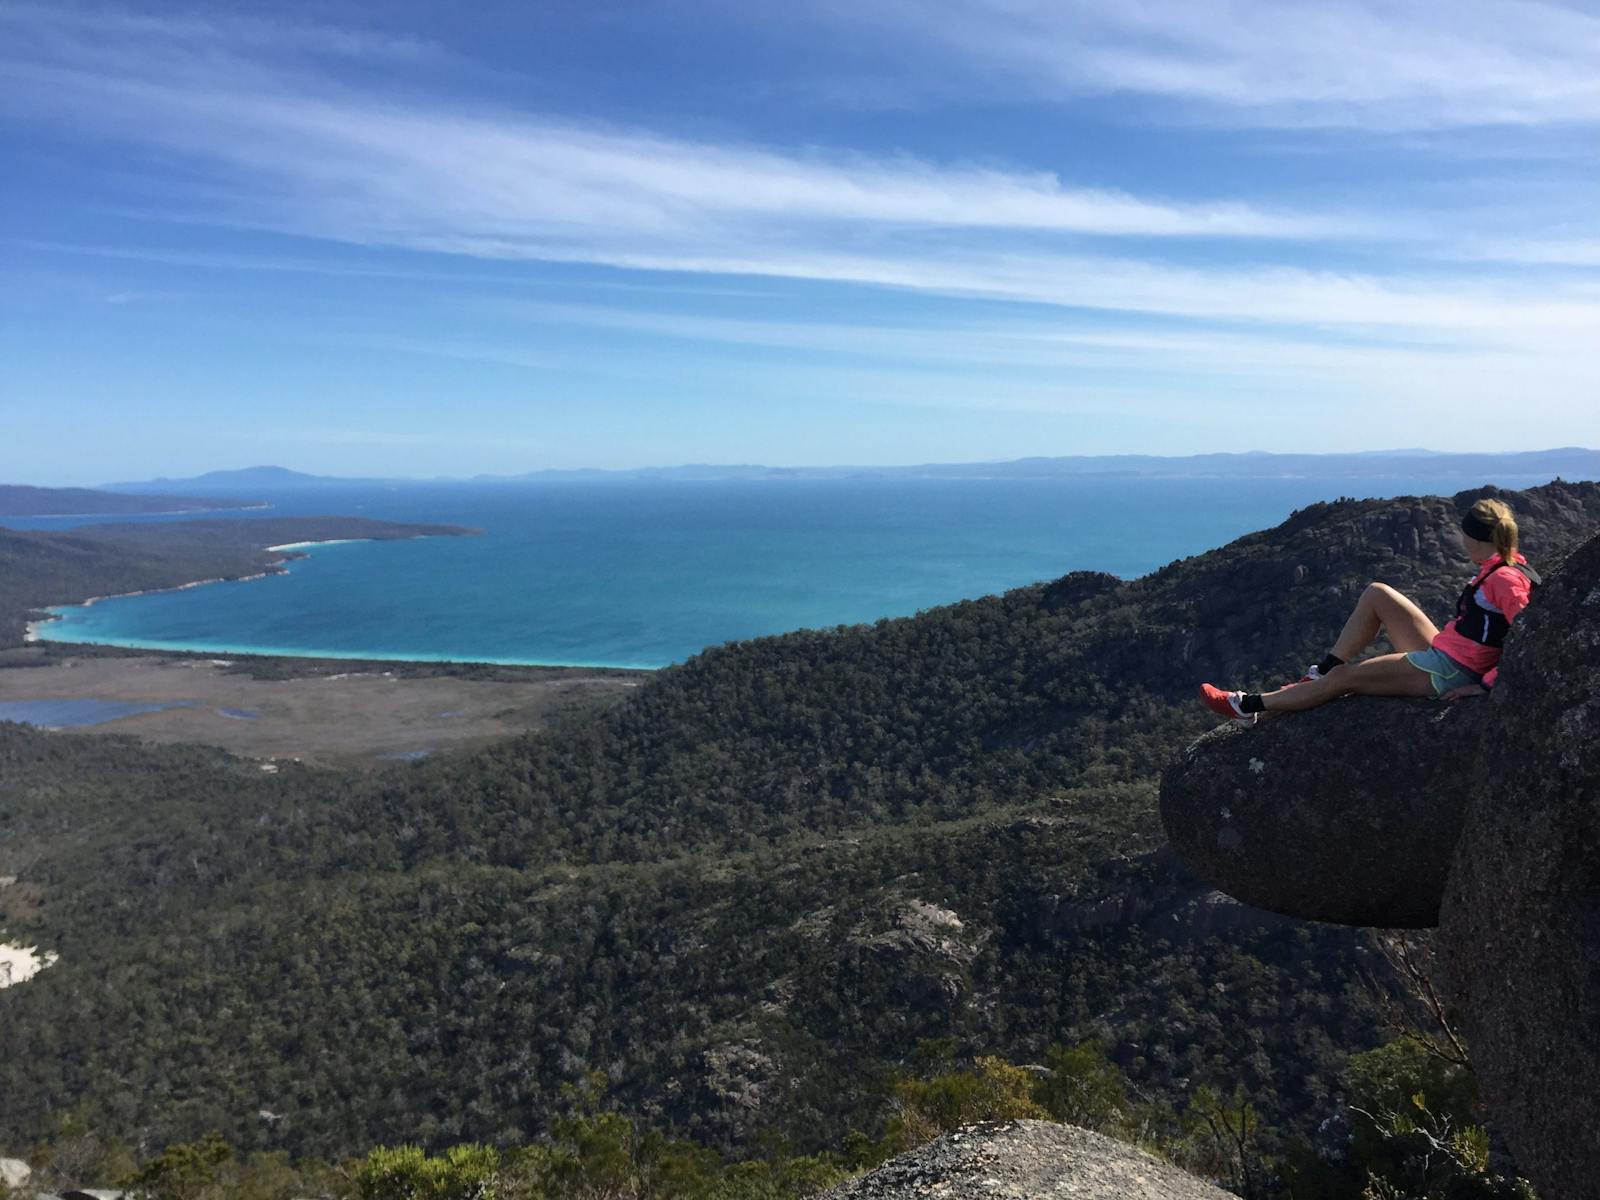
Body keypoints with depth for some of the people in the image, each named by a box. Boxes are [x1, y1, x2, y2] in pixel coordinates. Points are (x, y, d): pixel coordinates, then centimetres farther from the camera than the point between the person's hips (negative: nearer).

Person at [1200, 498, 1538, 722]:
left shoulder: (1506, 580, -20)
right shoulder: (1499, 567, 9)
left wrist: (1486, 685, -26)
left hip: (1447, 674, -10)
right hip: (1439, 653, 10)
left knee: (1343, 677, -10)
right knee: (1376, 594, 9)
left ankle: (1249, 705, 0)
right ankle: (1320, 673, 9)